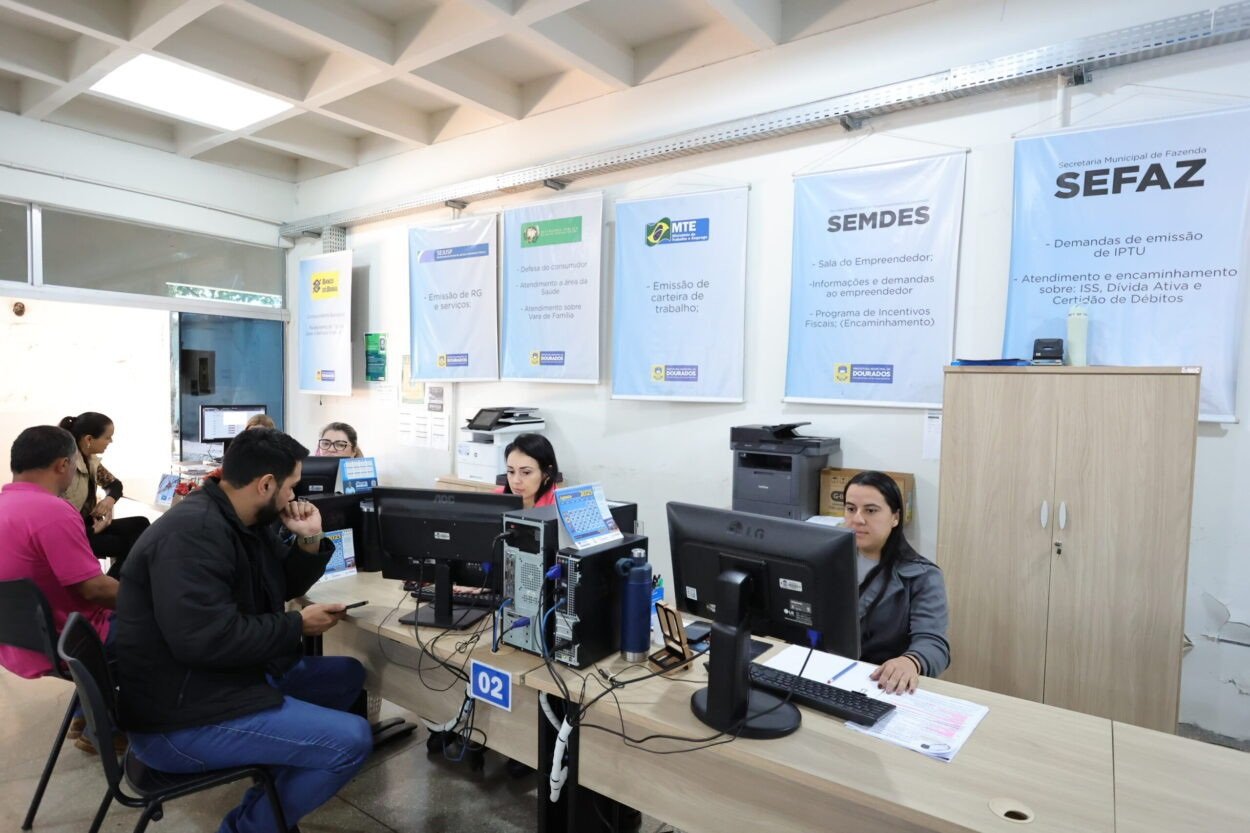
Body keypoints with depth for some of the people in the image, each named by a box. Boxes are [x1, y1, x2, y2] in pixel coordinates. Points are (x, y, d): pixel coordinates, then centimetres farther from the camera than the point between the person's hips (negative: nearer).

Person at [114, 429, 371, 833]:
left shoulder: (247, 522, 7)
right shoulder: (193, 532, -25)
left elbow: (282, 586, 18)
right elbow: (209, 640, -32)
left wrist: (309, 541, -1)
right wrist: (298, 625, -19)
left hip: (233, 677, 10)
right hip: (183, 716, -10)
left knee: (347, 674, 17)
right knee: (351, 739, -18)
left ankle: (273, 796, 21)